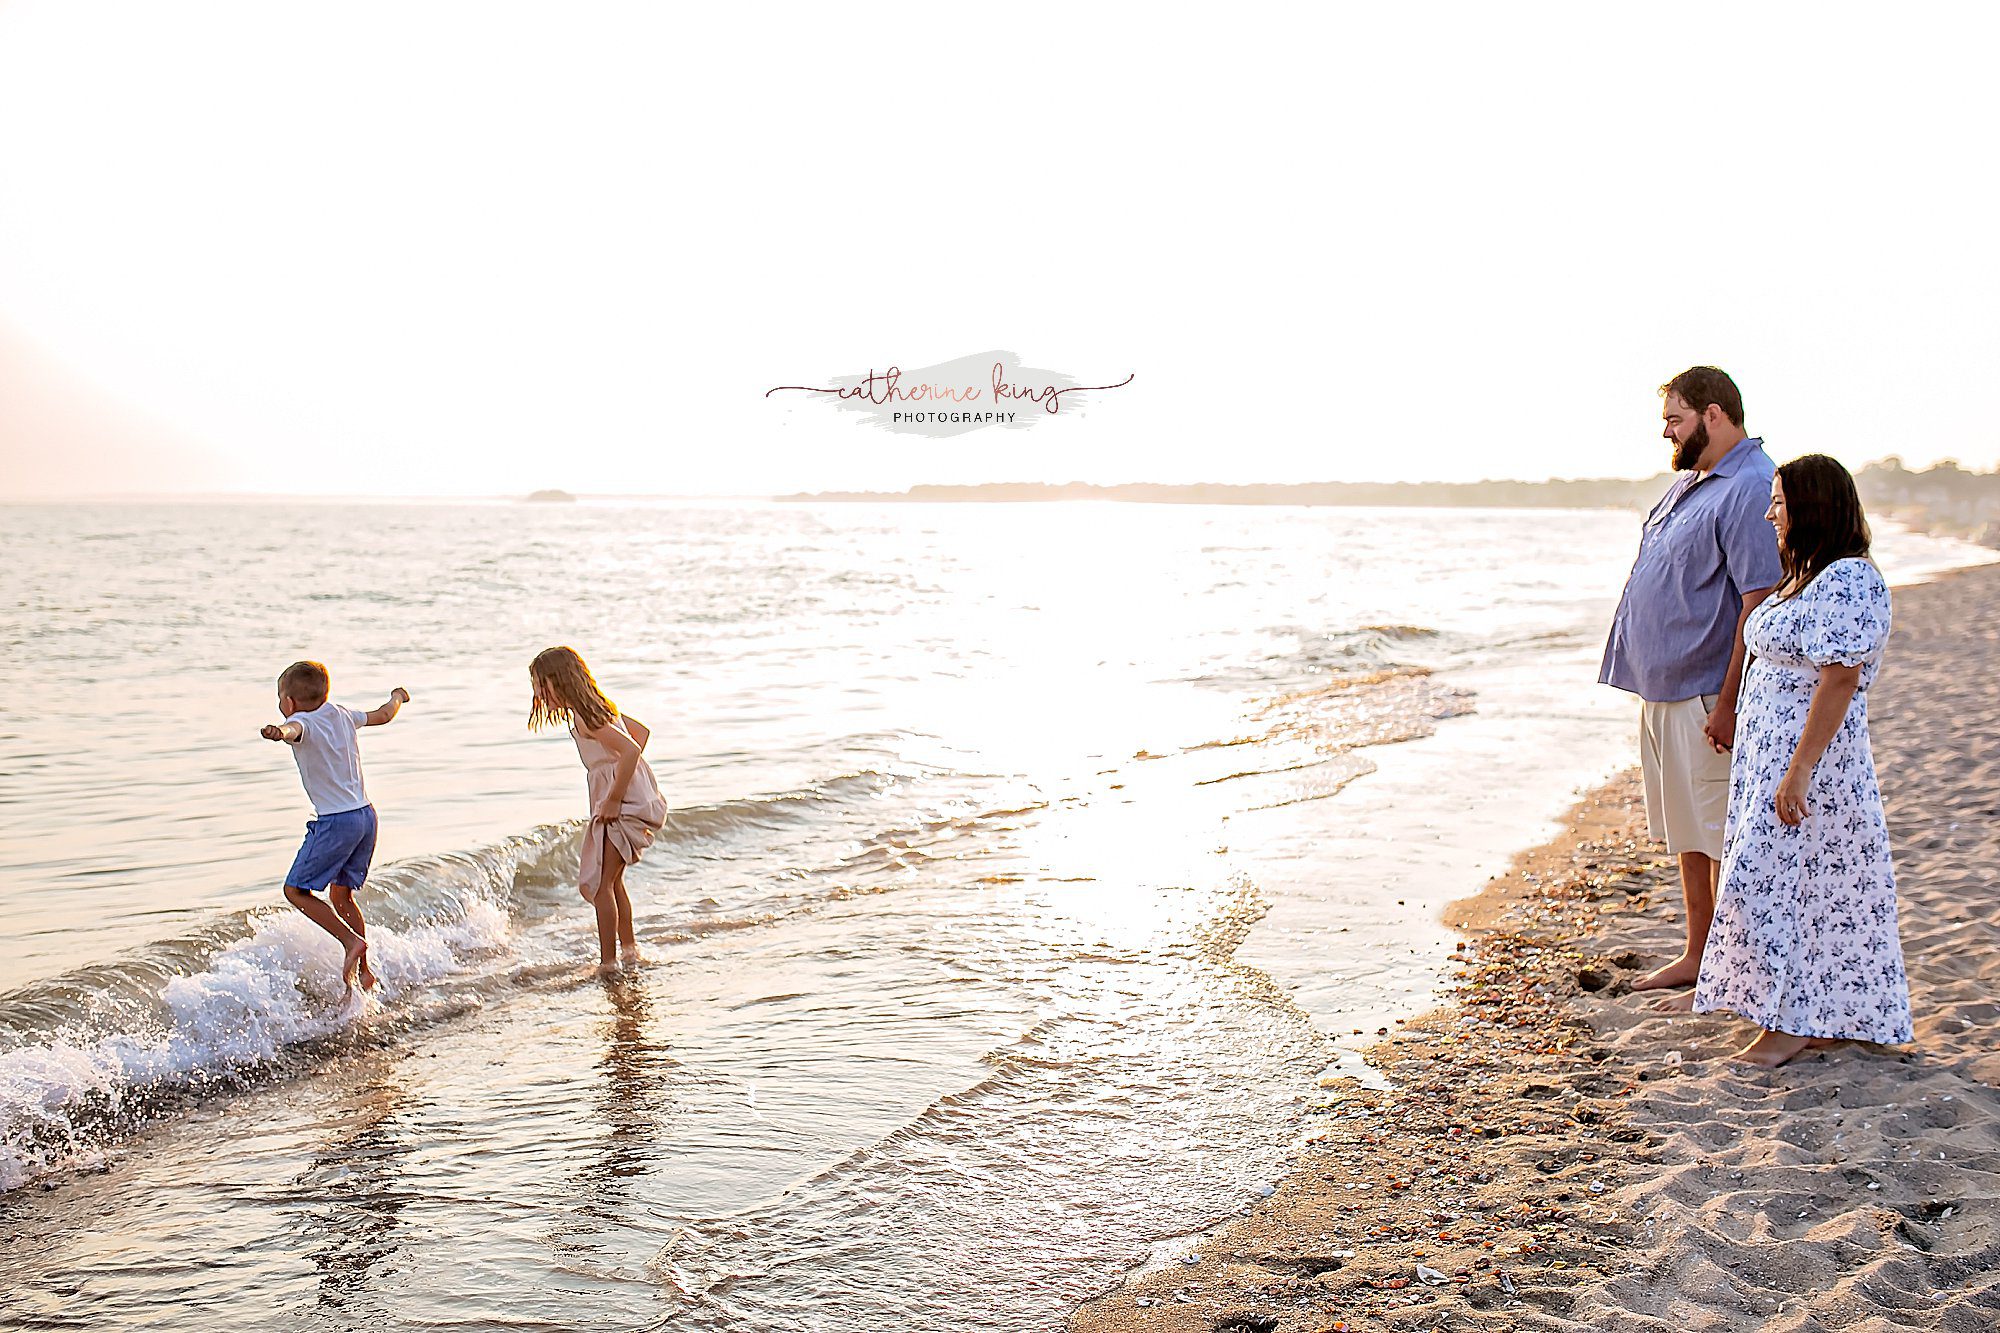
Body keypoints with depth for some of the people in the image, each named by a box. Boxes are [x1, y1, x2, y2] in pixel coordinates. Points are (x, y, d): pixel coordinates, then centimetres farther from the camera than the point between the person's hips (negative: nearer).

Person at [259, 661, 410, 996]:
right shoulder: (342, 714, 10)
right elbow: (383, 716, 27)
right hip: (366, 814, 8)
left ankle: (351, 941, -7)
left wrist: (279, 732, -61)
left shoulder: (303, 722, -11)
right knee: (342, 895, 19)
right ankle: (364, 969, 19)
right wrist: (398, 697, 49)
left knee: (296, 890, 3)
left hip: (336, 821, -8)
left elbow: (293, 729, -37)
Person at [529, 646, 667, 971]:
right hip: (636, 800, 10)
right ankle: (629, 949, 30)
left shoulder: (583, 717, -19)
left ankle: (608, 962, -1)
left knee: (599, 883, -5)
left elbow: (631, 749, -29)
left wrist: (614, 799, -23)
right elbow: (641, 731, 23)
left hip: (625, 806, -10)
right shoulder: (599, 707, 11)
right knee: (611, 880, 21)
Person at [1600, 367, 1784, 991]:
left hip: (1706, 697, -10)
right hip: (1664, 689, 10)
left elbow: (1760, 601, -22)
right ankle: (1696, 957, 27)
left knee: (1721, 836, 0)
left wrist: (1729, 703, -23)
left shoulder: (1751, 489, -17)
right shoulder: (1689, 481, 15)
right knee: (1688, 834, 16)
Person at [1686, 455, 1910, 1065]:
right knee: (1799, 884, 12)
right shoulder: (1806, 578, 15)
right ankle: (1819, 1022, 20)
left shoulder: (1849, 581, -17)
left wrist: (1799, 769, -26)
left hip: (1815, 759, -10)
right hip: (1772, 755, 10)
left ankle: (1792, 1022, 4)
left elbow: (1839, 679, -23)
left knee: (1779, 882, -6)